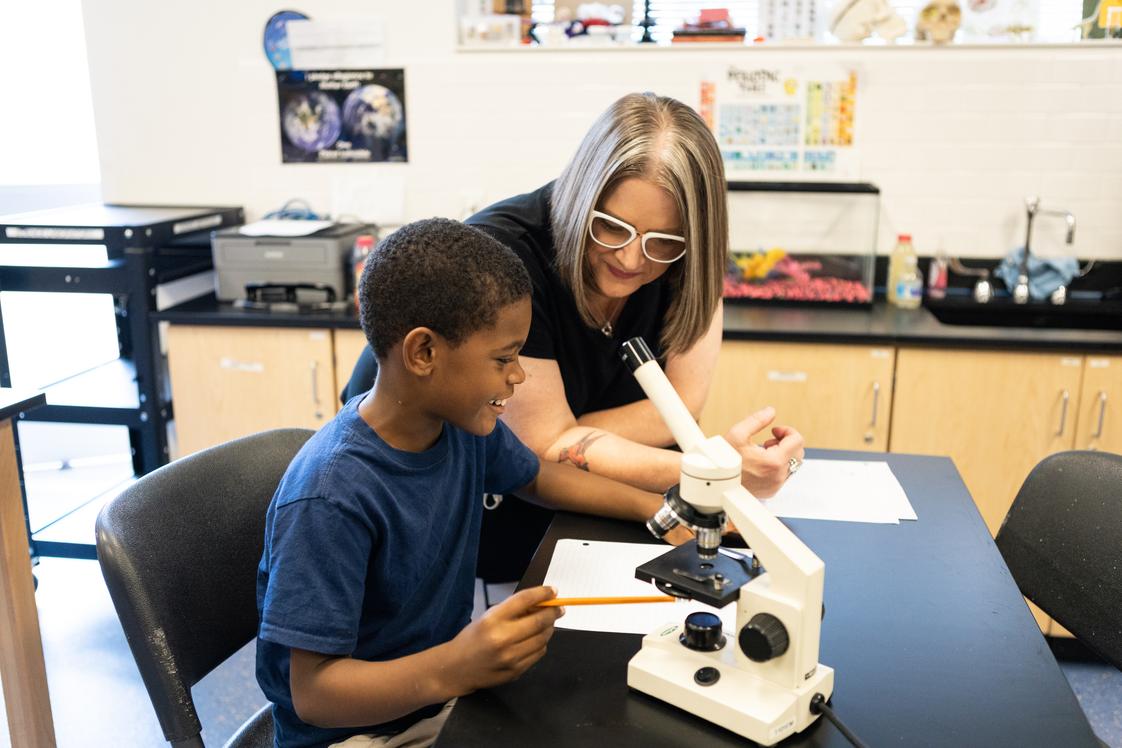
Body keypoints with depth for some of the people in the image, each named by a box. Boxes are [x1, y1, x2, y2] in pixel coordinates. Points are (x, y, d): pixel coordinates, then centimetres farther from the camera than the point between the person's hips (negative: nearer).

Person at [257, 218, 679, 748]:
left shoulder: (463, 422, -8)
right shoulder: (331, 498, -29)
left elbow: (541, 479, 12)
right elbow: (314, 691, -26)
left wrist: (657, 507, 0)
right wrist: (451, 668, -41)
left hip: (446, 685, 7)